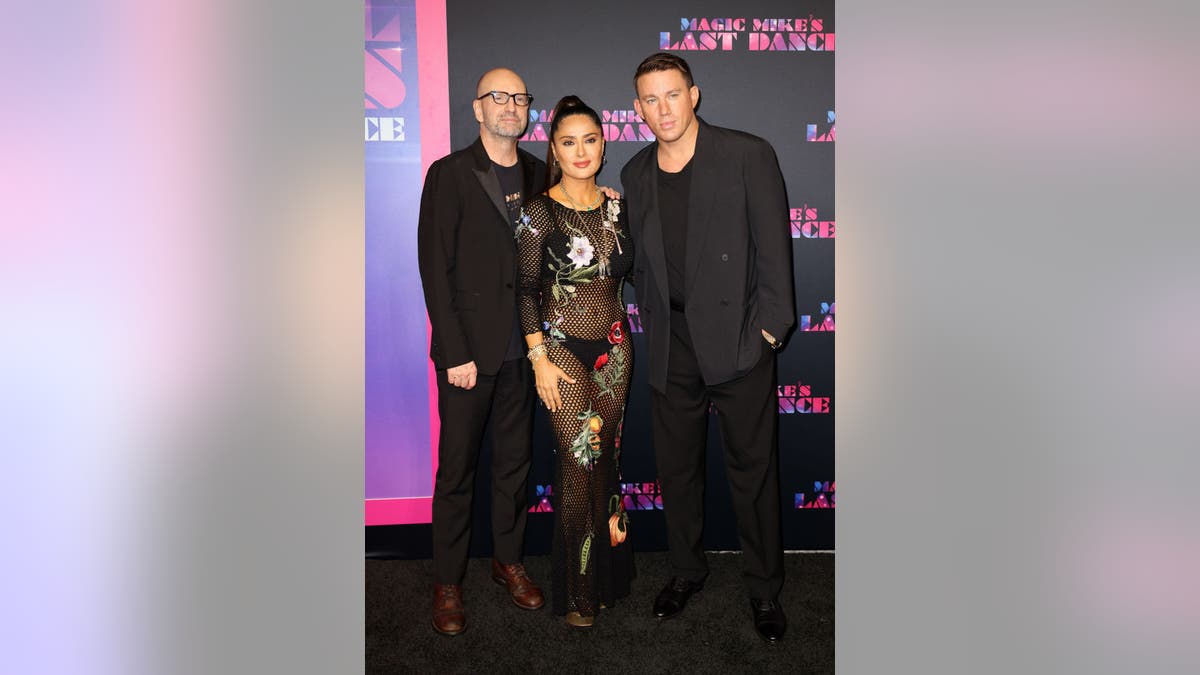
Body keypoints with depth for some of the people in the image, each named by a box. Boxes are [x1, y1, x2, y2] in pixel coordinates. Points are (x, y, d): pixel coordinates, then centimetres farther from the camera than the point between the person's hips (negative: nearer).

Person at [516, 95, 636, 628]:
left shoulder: (615, 208, 7)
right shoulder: (539, 212, -6)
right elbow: (526, 290, -7)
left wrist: (623, 336, 9)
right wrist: (539, 359, -11)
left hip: (613, 347, 4)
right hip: (563, 349, -4)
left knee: (607, 454, 9)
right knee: (580, 460, -5)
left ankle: (607, 573, 25)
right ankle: (578, 591, 12)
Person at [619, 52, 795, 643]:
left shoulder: (748, 155, -6)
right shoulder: (634, 174, 8)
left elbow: (773, 247, -7)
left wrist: (768, 328, -10)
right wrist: (651, 325, 7)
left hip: (738, 339, -4)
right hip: (672, 345, 4)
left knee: (752, 468, 6)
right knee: (675, 465, 13)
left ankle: (764, 588, 25)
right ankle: (686, 570, 34)